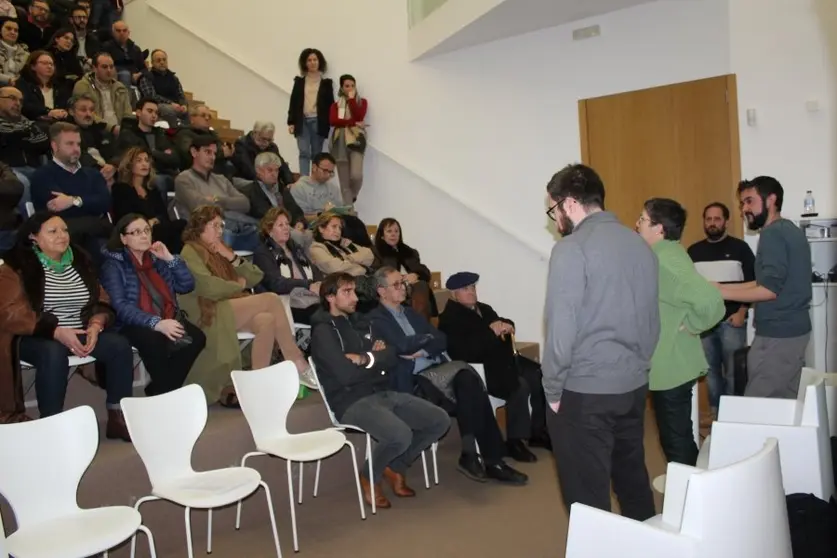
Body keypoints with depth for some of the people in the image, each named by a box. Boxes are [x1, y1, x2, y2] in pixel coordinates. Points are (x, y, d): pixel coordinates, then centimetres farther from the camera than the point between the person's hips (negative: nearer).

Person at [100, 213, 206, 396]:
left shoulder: (156, 258, 15)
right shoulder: (114, 264, -1)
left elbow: (187, 286, 12)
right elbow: (120, 306, -15)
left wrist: (170, 258, 0)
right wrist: (155, 323, -29)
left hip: (168, 319, 5)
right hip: (134, 324, -5)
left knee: (196, 338, -24)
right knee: (155, 342, -37)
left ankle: (158, 390, -10)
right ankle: (166, 392, -14)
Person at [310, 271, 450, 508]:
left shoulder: (359, 322, 17)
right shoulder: (323, 331, -7)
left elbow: (391, 357, 10)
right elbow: (345, 375, -19)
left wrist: (366, 359, -11)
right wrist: (378, 363, -3)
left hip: (384, 393, 8)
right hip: (352, 402, -8)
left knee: (440, 420, -3)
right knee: (401, 435, -32)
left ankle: (395, 467, 15)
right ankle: (369, 477, 0)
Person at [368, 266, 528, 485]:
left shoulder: (412, 313, 23)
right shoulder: (375, 319, 0)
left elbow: (442, 340, 12)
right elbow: (402, 346, -16)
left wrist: (422, 351, -8)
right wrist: (427, 338, 2)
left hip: (437, 369, 7)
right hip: (412, 380, -7)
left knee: (468, 378, -24)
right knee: (467, 381, -27)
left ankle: (472, 454, -17)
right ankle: (490, 458, -17)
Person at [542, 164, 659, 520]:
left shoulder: (571, 249, -14)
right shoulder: (641, 245, 8)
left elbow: (561, 328, -17)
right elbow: (652, 320, 13)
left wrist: (553, 389, -6)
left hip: (584, 391, -7)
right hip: (634, 385, 7)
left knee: (588, 497, 5)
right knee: (633, 480, 20)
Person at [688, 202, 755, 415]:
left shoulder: (739, 248, 1)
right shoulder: (694, 251, 10)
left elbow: (753, 283, -1)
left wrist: (742, 312, -8)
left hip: (732, 321, -3)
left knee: (733, 372, -1)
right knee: (711, 372, 8)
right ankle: (715, 413, 19)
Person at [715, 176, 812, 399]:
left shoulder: (772, 233, -15)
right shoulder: (790, 230, 15)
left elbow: (769, 289, -22)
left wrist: (721, 293, -15)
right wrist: (721, 287, 9)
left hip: (777, 333, -10)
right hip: (794, 329, 10)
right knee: (785, 401, 14)